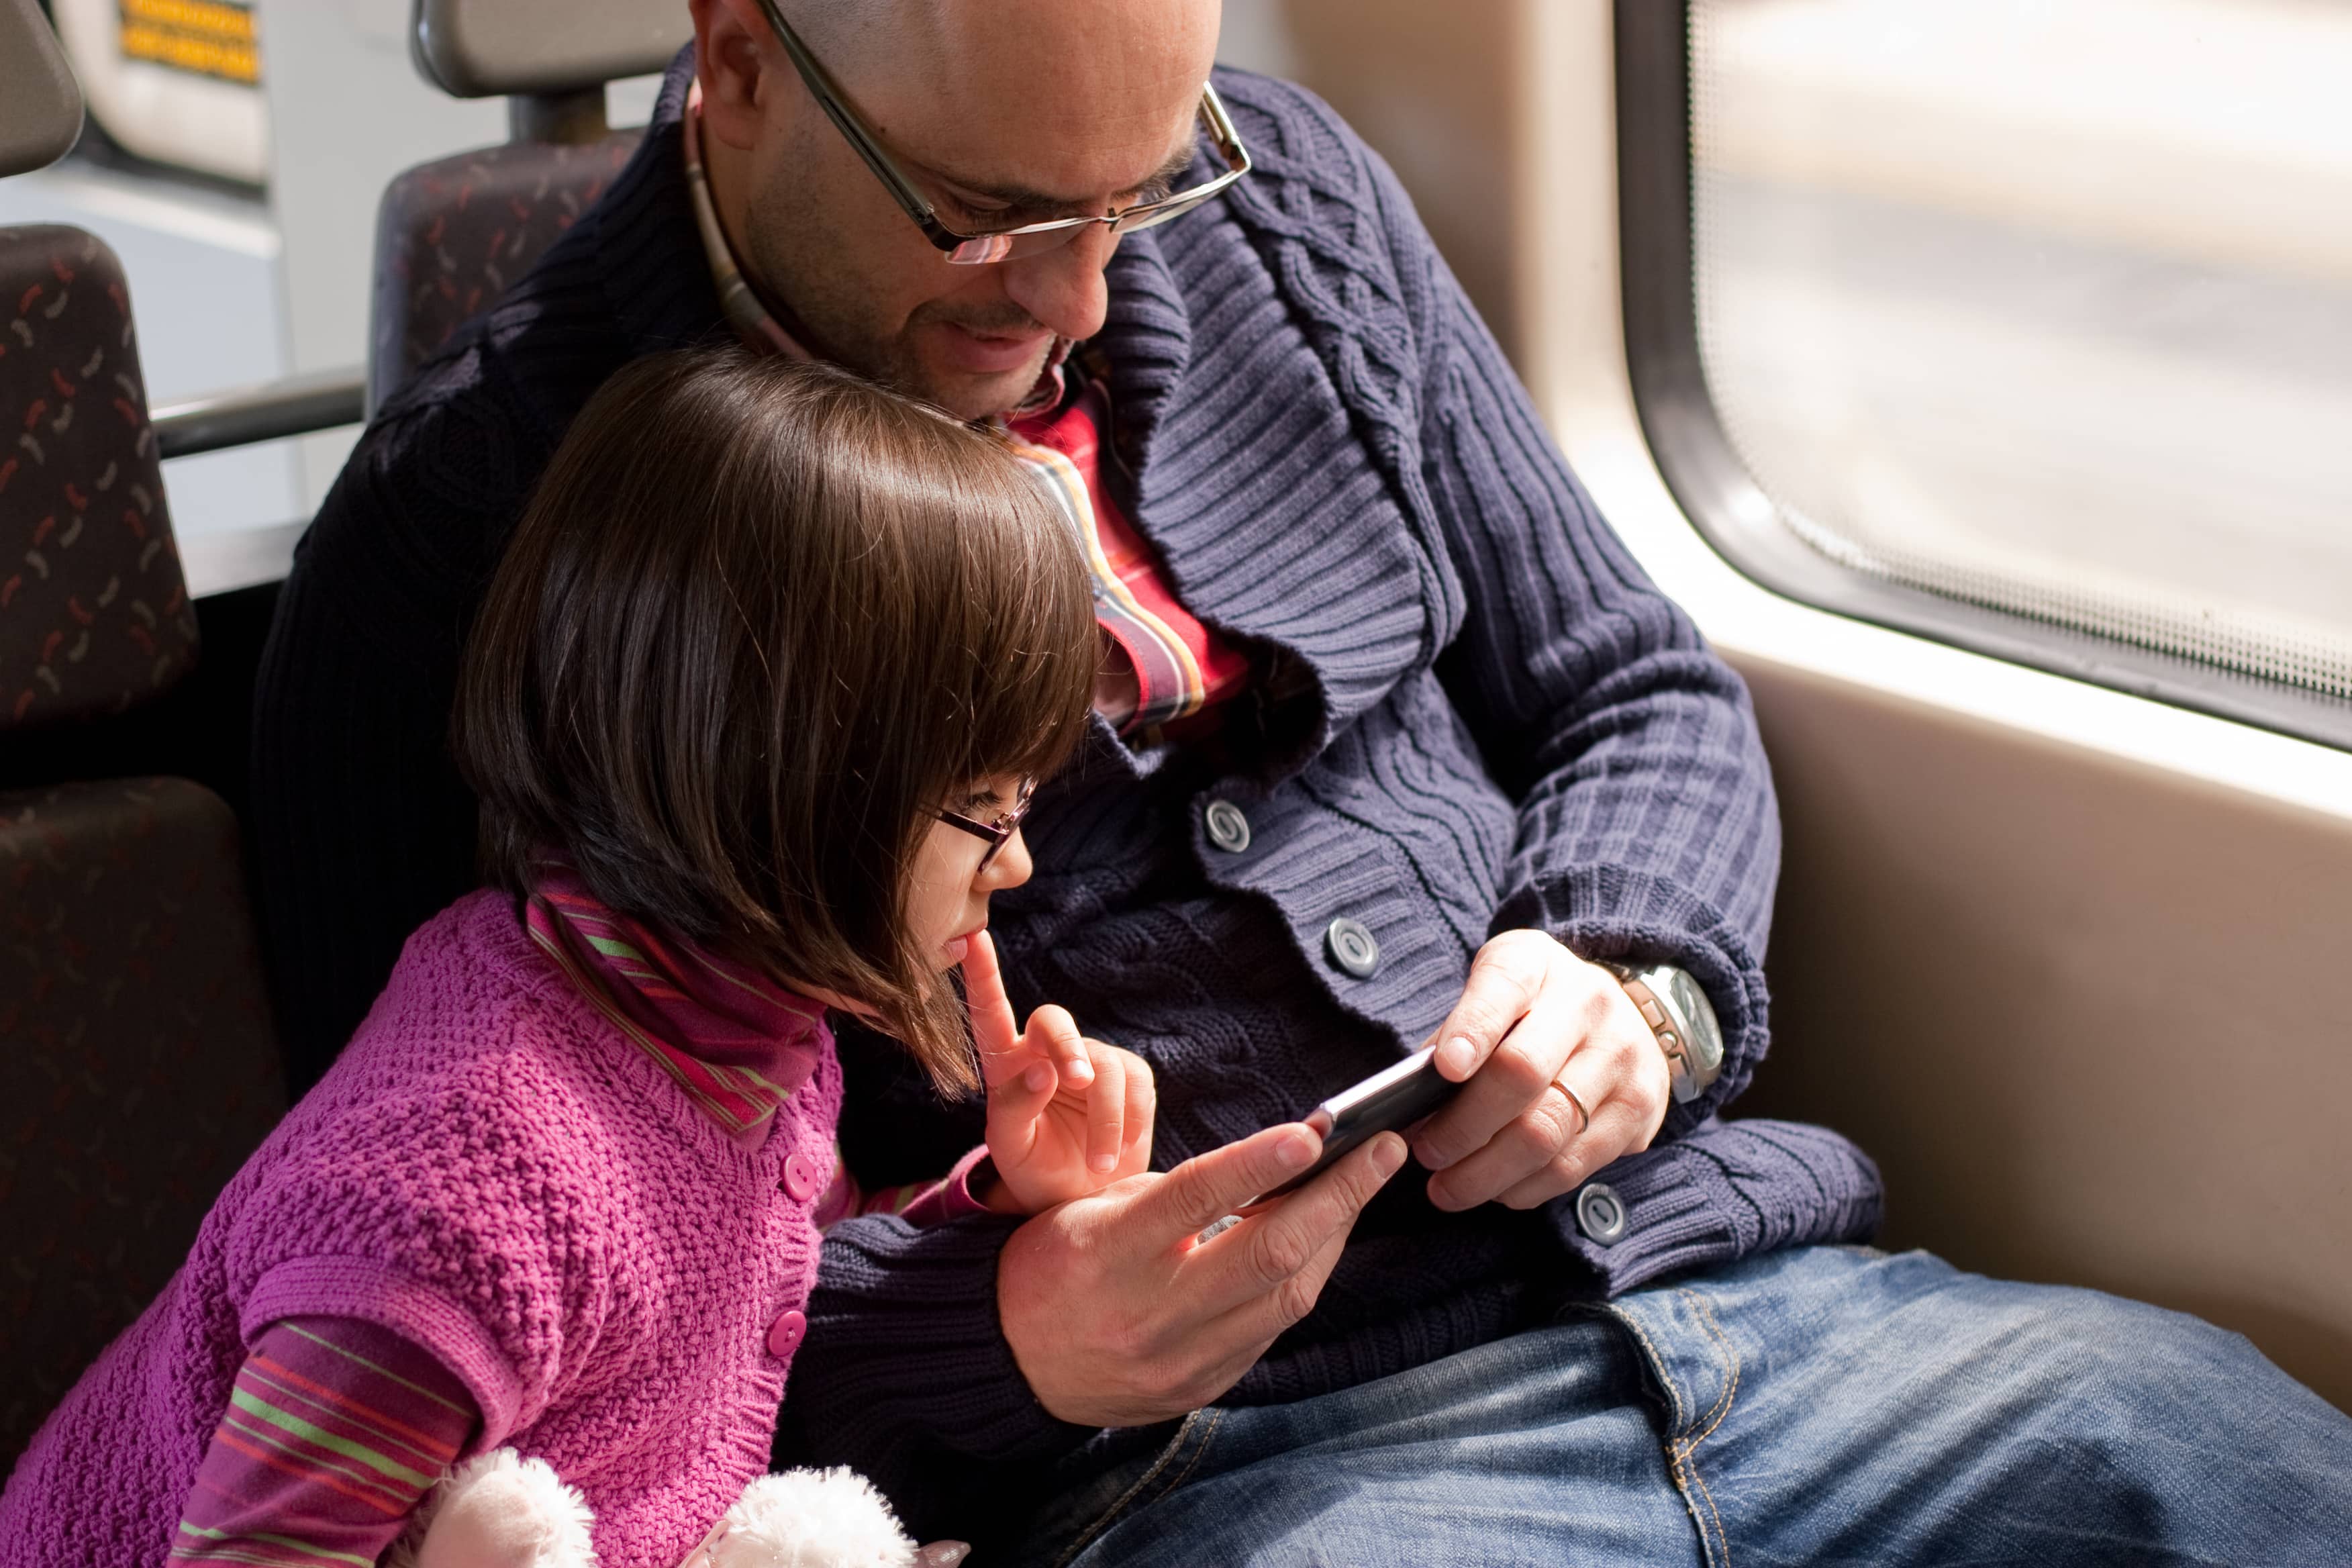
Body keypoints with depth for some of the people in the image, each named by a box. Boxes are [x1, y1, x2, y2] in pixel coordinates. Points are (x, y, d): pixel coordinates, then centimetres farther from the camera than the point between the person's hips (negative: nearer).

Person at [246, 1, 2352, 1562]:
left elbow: (1637, 697, 20)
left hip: (1707, 1287, 6)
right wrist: (993, 1336, -18)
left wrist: (1640, 985, -2)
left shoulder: (1285, 204, 12)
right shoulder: (467, 531, -6)